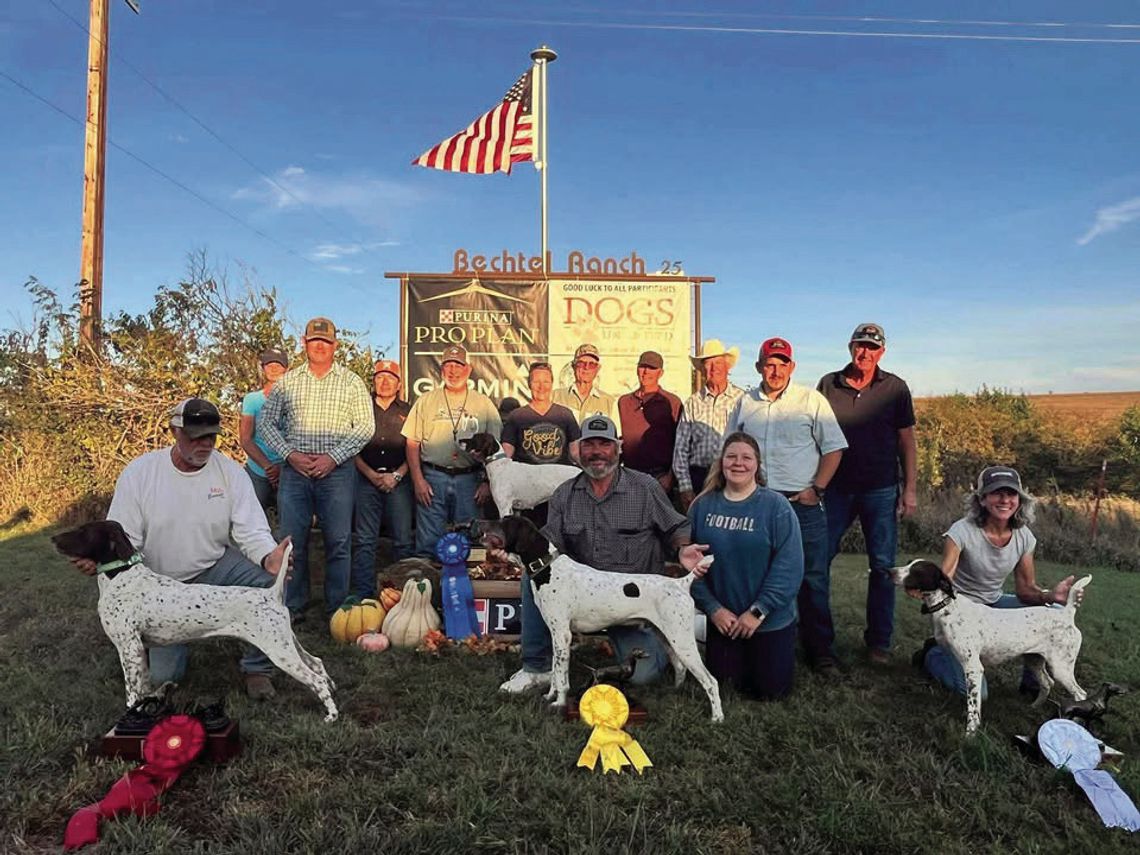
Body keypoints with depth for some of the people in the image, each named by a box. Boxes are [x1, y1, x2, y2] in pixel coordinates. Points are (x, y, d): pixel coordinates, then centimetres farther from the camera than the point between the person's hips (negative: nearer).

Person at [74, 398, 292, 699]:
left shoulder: (231, 471, -10)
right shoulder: (139, 472, -12)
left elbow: (251, 531, -14)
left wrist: (269, 557, -37)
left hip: (215, 565, 1)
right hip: (160, 581, 0)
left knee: (270, 584, -29)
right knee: (163, 675, -2)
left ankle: (256, 669, -7)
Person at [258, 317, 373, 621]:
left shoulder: (351, 382, 5)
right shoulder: (287, 381, 11)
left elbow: (365, 426, -1)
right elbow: (266, 422, 11)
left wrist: (333, 457, -10)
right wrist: (289, 453, -4)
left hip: (337, 470, -2)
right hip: (294, 469, 2)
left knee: (338, 541, 0)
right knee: (292, 540, 5)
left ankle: (338, 608, 11)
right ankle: (293, 606, 18)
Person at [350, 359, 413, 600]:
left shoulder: (407, 411, 12)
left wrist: (396, 476, -6)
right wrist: (372, 474, -5)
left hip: (399, 481, 0)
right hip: (367, 479, 0)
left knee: (403, 540, -1)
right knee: (364, 540, -1)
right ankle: (363, 594, 3)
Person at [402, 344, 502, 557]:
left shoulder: (484, 404, 8)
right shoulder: (426, 401, 8)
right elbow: (413, 444, 6)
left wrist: (487, 482, -2)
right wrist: (418, 480, -4)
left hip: (470, 480, 0)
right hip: (432, 478, 0)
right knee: (428, 543, 1)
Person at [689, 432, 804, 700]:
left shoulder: (776, 506, -14)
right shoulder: (702, 506, -5)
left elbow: (789, 566, -17)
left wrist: (758, 611, -19)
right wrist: (713, 608, -11)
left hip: (771, 620, -2)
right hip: (724, 620, 3)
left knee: (770, 690, 8)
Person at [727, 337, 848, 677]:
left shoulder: (812, 401, 2)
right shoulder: (744, 404, 11)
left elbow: (833, 448, 1)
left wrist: (816, 488, -7)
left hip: (802, 504, -3)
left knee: (812, 579, -1)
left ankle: (821, 653, 10)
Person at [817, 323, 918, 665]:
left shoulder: (895, 388, 2)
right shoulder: (828, 384, 4)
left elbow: (906, 441, 5)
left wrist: (910, 489, -1)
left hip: (881, 491, 0)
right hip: (836, 489, 1)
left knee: (883, 566, 4)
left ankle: (879, 641, 17)